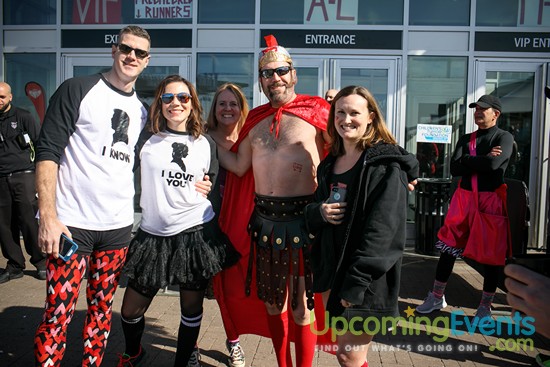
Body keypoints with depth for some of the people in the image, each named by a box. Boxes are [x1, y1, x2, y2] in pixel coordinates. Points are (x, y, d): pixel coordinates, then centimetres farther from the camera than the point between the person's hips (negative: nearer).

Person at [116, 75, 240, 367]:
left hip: (196, 232, 0)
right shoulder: (146, 138, 0)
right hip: (153, 235, 0)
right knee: (131, 310, 10)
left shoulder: (206, 143, 4)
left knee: (192, 307, 12)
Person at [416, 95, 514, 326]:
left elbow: (494, 164, -21)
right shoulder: (465, 139, 12)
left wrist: (467, 160, -8)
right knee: (448, 247, 7)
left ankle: (485, 307, 19)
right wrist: (482, 160, -10)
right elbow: (454, 169, -1)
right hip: (464, 196, 5)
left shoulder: (504, 138, -2)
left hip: (491, 200, -4)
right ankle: (437, 297, 20)